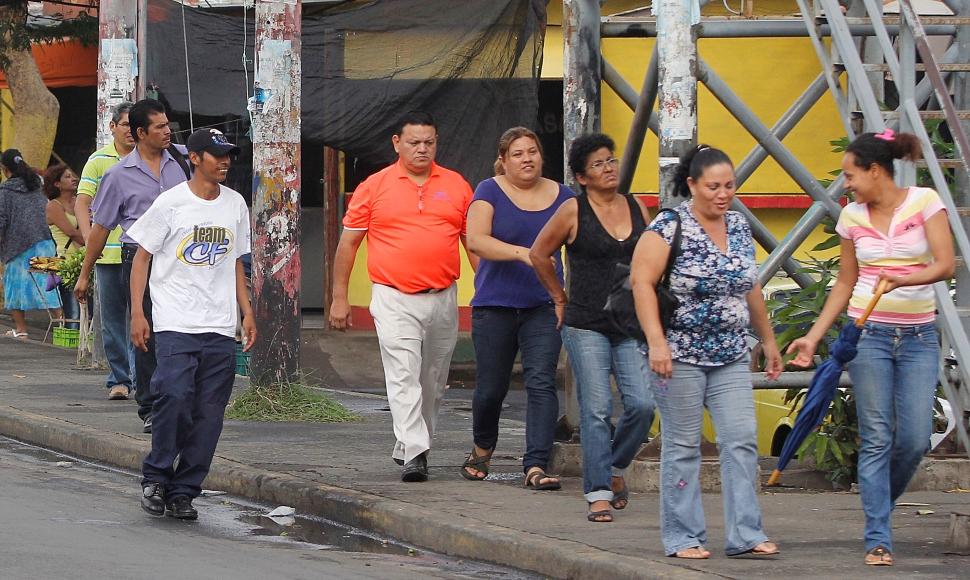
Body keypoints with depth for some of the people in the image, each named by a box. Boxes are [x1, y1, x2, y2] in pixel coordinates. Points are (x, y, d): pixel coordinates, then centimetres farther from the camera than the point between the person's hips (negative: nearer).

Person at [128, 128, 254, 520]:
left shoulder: (235, 205, 13)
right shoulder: (171, 203, -2)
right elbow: (142, 257, 1)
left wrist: (247, 312, 15)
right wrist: (137, 313, -6)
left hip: (221, 329, 4)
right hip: (175, 323, -4)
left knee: (209, 413, -1)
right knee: (174, 394, -20)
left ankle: (183, 492, 6)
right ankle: (156, 477, -4)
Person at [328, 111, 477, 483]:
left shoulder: (456, 186, 8)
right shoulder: (375, 186, 2)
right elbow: (348, 242, 6)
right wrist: (339, 297, 3)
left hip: (443, 298, 3)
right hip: (394, 299, -3)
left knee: (433, 382, 11)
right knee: (403, 376, -16)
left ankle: (407, 448, 25)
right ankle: (414, 454, -22)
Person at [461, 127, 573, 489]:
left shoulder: (561, 196, 6)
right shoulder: (490, 192, -2)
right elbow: (475, 240, -15)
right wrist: (524, 253, -28)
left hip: (543, 306, 1)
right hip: (495, 307, -1)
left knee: (541, 383, -13)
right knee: (491, 388, 6)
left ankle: (536, 466, -16)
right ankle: (483, 449, 35)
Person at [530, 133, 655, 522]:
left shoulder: (636, 208, 9)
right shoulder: (574, 211, -3)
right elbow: (539, 254, 8)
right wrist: (560, 299, 10)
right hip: (586, 326, -3)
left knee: (642, 404, -7)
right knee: (596, 410, -6)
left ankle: (615, 468, 19)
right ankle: (598, 494, 0)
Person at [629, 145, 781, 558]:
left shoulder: (739, 228, 11)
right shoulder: (669, 226, -9)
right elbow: (642, 281, -15)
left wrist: (768, 340, 23)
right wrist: (656, 342, -23)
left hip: (731, 356, 6)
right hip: (680, 355, -6)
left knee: (742, 441, -3)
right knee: (682, 446, 0)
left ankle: (745, 534, -1)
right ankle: (682, 537, 6)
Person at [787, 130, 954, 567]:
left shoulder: (924, 202, -4)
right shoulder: (852, 217, 5)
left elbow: (945, 265, -14)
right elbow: (844, 285, 12)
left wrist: (903, 280, -31)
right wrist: (813, 337, 6)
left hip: (918, 337, -1)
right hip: (868, 334, 1)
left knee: (915, 440, -5)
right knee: (876, 439, -4)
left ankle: (878, 503, 23)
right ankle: (878, 539, -2)